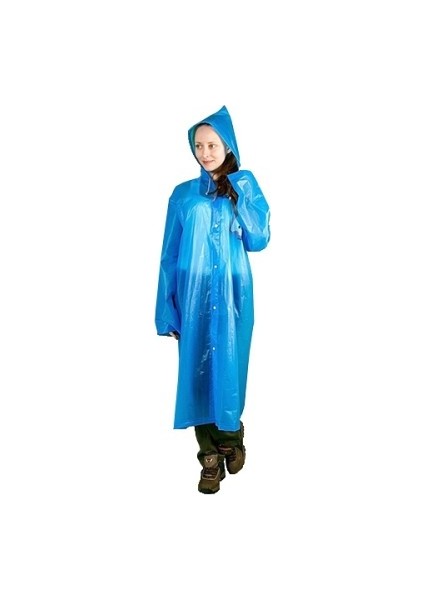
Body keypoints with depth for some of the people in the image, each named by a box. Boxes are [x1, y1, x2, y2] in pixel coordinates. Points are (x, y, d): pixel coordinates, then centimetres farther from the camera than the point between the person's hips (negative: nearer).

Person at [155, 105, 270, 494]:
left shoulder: (246, 186, 5)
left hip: (232, 295, -1)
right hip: (194, 295, 1)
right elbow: (170, 255, 4)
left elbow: (259, 239, -6)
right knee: (197, 370, 3)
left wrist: (234, 196, -11)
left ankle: (231, 437, 27)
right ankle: (210, 455, 15)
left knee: (229, 368, 3)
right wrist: (168, 310, -1)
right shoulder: (183, 194, 7)